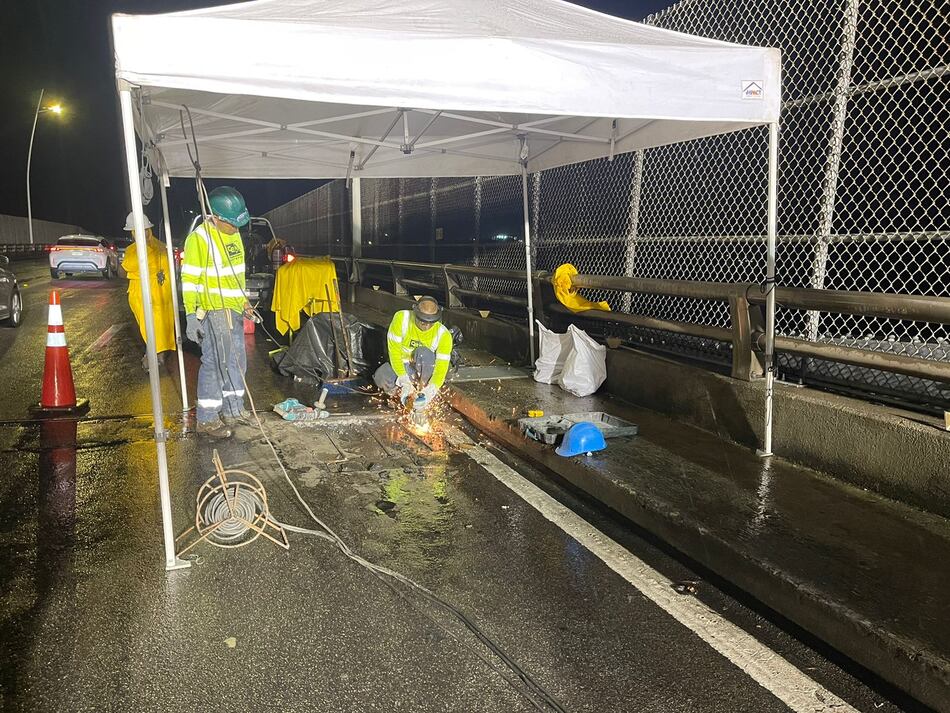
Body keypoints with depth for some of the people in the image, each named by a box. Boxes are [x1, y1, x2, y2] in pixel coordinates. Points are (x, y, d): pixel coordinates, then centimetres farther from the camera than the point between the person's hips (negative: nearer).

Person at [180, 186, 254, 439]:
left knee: (237, 361, 14)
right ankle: (207, 420, 4)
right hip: (214, 311, -9)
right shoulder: (199, 239, -16)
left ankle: (233, 411, 27)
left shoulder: (233, 234, 10)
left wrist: (244, 302, 22)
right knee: (215, 363, -5)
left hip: (234, 309, 9)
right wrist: (191, 316, -18)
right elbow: (189, 280, -15)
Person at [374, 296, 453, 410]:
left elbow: (442, 366, -24)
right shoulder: (401, 318, -23)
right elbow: (394, 350, -23)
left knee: (423, 352, -33)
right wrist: (404, 381, -28)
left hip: (426, 369, 0)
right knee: (381, 377, -30)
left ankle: (423, 389, -19)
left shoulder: (443, 334, -22)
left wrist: (431, 390, -39)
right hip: (402, 365, 1)